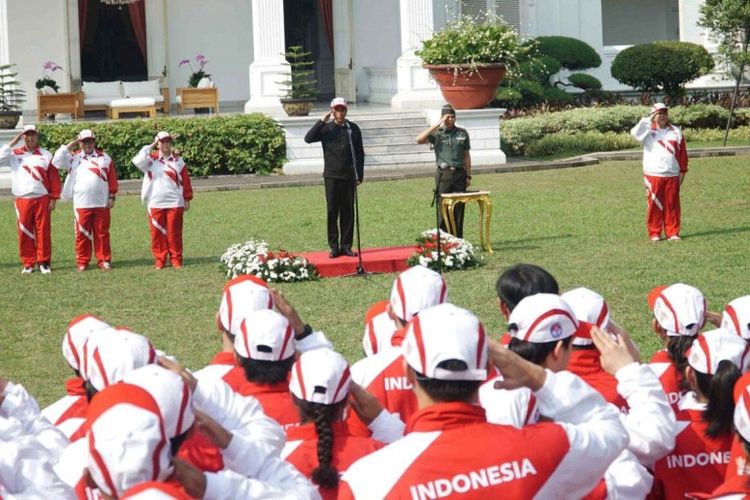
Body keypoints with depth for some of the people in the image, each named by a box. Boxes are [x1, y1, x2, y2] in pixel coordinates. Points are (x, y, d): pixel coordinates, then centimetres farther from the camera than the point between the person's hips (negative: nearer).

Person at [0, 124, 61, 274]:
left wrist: (53, 198, -2)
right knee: (24, 233, 2)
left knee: (44, 231, 0)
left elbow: (54, 177, 4)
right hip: (22, 200, 1)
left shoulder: (46, 155, 6)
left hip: (42, 199, -1)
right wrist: (13, 142, -8)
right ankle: (28, 263, 8)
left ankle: (44, 262, 7)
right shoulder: (14, 154, 8)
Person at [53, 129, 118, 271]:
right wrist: (68, 147, -4)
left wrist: (111, 196, 1)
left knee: (102, 233, 4)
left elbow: (112, 178, 6)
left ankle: (104, 260, 9)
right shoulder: (74, 158, 8)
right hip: (81, 204, 0)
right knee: (82, 234, 2)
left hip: (101, 203, 0)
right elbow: (57, 162, -5)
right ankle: (82, 262, 7)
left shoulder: (104, 158, 8)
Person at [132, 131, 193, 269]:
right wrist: (150, 146, -10)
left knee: (174, 233, 1)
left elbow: (185, 181, 6)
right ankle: (160, 260, 9)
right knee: (158, 233, 2)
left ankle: (176, 260, 7)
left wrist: (187, 199, 4)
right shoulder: (151, 159, 4)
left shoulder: (178, 161, 6)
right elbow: (138, 161, -16)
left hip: (174, 203, 0)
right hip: (155, 204, 0)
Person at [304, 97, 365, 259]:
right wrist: (321, 122, -17)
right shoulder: (326, 129, 2)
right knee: (332, 212, -1)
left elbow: (360, 153, 8)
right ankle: (334, 247, 3)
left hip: (349, 177, 1)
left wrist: (359, 176, 3)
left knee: (348, 212, 3)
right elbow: (308, 138, -12)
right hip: (332, 177, -1)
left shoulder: (353, 129, 5)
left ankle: (346, 246, 9)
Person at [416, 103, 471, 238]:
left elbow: (466, 156, 13)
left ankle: (458, 239, 9)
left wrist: (468, 176, 9)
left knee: (458, 209, 4)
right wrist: (437, 125, -15)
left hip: (459, 174, 2)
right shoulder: (437, 133, 2)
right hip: (444, 174, -2)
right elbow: (419, 140, -16)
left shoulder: (462, 133, 9)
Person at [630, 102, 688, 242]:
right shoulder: (648, 130, 3)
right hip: (653, 175, -2)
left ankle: (672, 233, 10)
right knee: (654, 205, 1)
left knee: (672, 205, 4)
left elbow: (683, 153, 10)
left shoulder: (676, 131, 9)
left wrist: (682, 171, 5)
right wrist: (648, 120, -19)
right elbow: (635, 133, -19)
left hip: (672, 175, 2)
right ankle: (654, 233, 7)